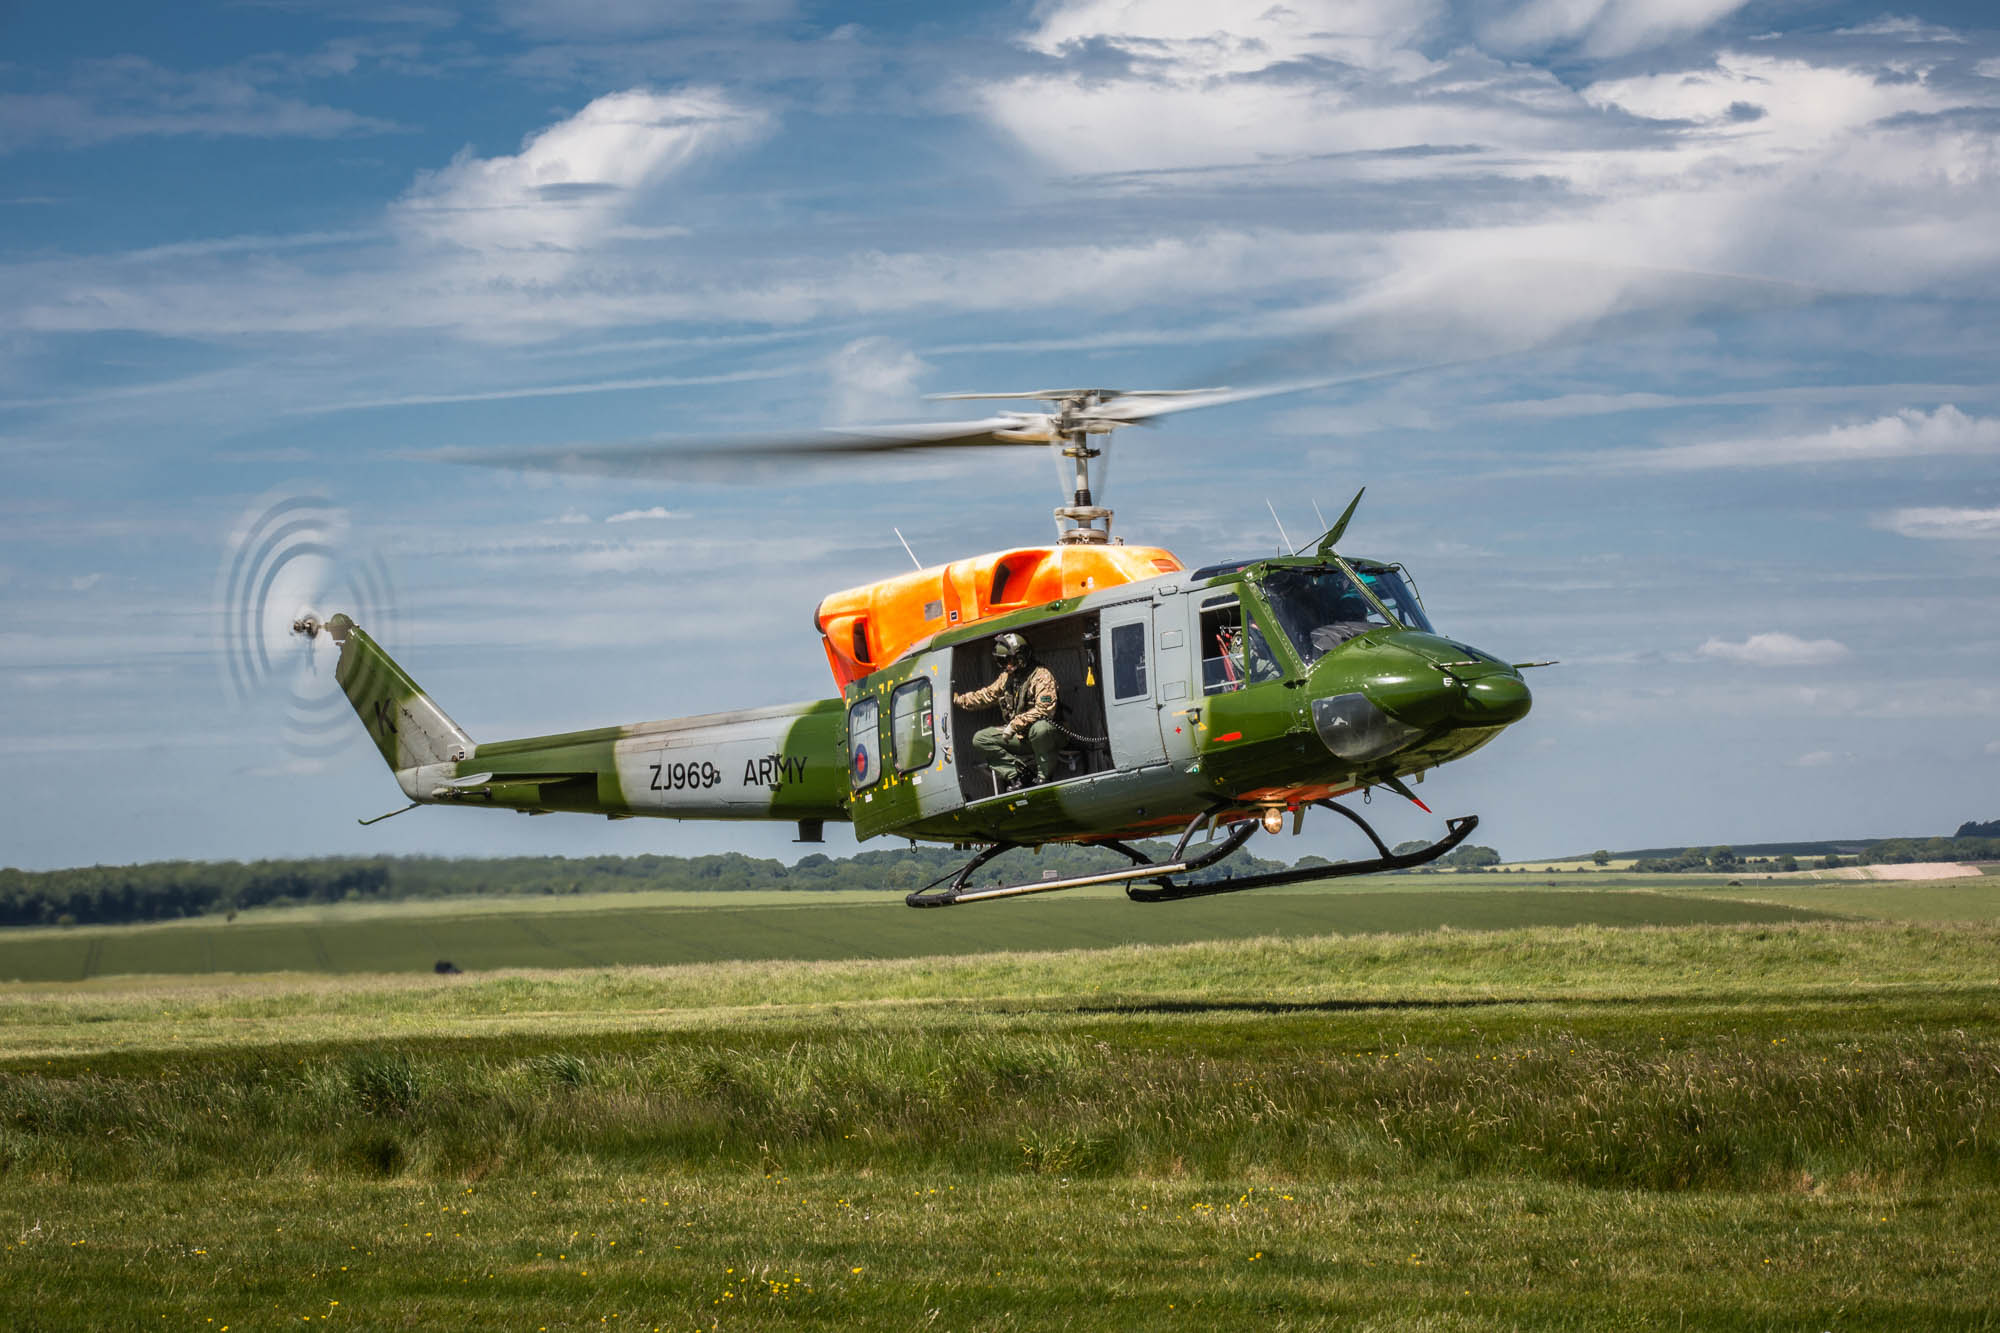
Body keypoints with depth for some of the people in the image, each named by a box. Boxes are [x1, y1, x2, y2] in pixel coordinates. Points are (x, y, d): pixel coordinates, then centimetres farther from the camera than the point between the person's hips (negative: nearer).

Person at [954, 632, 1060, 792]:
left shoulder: (1041, 676, -17)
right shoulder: (1007, 677, 9)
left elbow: (1043, 710, -28)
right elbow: (986, 696, 22)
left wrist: (1015, 725, -29)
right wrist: (957, 700, 16)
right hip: (1020, 737, 8)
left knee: (1039, 728, -43)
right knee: (980, 739, -3)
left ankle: (1044, 776, -24)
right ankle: (1016, 773, -11)